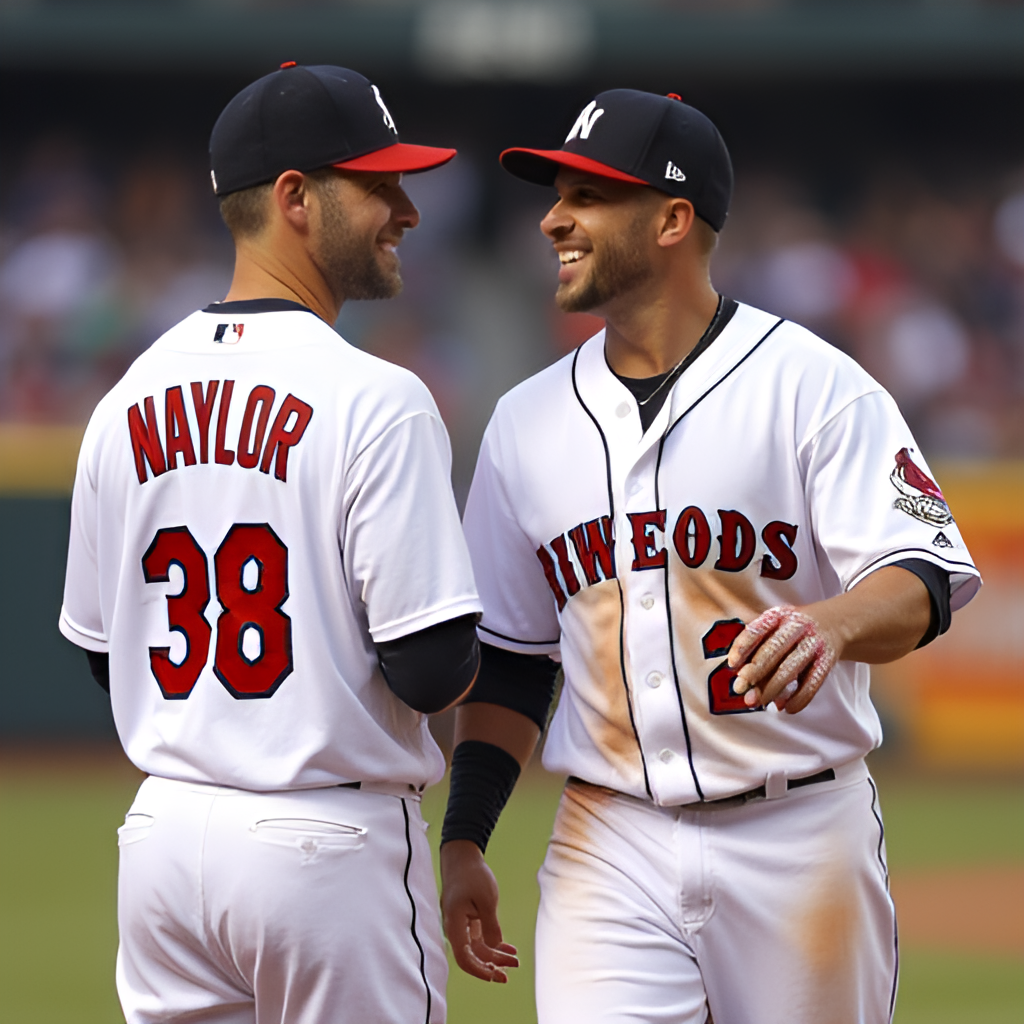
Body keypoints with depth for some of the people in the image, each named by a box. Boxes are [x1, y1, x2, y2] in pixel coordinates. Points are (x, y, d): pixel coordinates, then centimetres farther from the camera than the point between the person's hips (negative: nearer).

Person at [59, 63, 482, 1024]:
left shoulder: (127, 402, 7)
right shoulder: (374, 401, -14)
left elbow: (102, 653, 14)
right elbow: (431, 671, -17)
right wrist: (460, 650, 5)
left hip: (164, 835, 6)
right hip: (329, 839, -6)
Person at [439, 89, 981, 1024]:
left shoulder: (815, 386, -5)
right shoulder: (529, 422, 10)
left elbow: (924, 580, -16)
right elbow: (510, 657, 16)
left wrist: (829, 624, -38)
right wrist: (463, 841, 7)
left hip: (800, 836, -3)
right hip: (610, 848, 3)